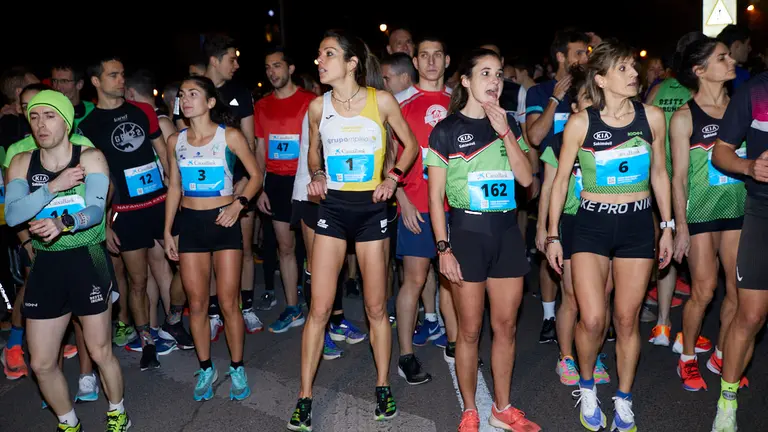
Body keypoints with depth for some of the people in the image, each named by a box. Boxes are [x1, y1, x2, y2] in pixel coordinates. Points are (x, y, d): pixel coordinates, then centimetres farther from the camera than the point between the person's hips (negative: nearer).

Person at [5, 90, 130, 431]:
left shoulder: (91, 157, -3)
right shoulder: (22, 163, 6)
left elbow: (96, 210, -16)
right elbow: (12, 215, -9)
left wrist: (63, 223, -35)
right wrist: (53, 186, -19)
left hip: (89, 261, -3)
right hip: (47, 264, 3)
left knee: (100, 352, 5)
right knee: (41, 363, 7)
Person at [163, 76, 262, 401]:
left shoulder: (230, 135, -5)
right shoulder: (176, 141, 6)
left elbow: (255, 175, 1)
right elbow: (174, 188, 12)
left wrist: (239, 204, -14)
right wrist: (167, 231, 10)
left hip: (224, 222, -3)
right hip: (190, 224, 3)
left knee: (229, 303, -1)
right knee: (197, 303, 7)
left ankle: (237, 368, 17)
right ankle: (206, 368, 24)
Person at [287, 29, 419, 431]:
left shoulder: (381, 100, -4)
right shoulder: (318, 106, 2)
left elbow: (410, 145, 7)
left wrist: (392, 177, -7)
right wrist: (316, 175, -2)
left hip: (371, 209, -1)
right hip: (332, 208, 1)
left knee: (376, 307, 8)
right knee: (318, 309, 0)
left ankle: (383, 387, 27)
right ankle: (305, 398, 13)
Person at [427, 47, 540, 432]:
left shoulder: (509, 125, 10)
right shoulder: (446, 130, -3)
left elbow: (526, 178, -2)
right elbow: (436, 195, -4)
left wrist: (504, 132, -9)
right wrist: (443, 248, -10)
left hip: (506, 231, 4)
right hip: (467, 231, -4)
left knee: (506, 325, 11)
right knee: (470, 329, 4)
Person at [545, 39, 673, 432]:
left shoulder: (652, 117, 0)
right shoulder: (581, 123, -7)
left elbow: (659, 174, 11)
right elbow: (560, 180, 0)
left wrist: (667, 227, 12)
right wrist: (552, 236, 0)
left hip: (638, 225, 2)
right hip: (591, 225, -2)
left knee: (627, 319, 8)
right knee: (592, 320, -8)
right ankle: (587, 388, 22)